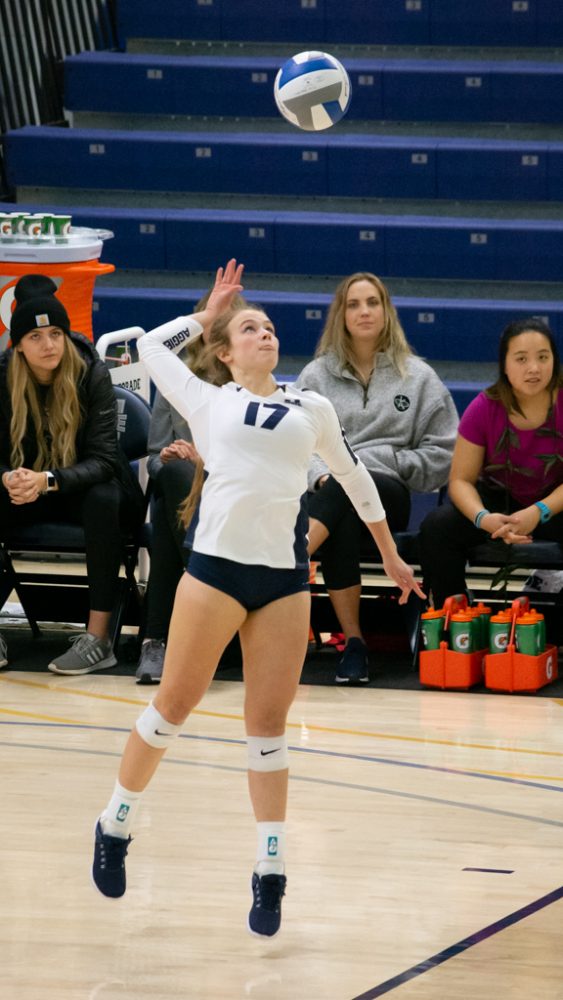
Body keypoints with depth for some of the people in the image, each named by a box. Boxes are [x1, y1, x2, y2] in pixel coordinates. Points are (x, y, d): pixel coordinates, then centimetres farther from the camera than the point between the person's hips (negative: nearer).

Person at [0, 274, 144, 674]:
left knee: (103, 500, -37)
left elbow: (102, 460, -22)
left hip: (88, 485, -3)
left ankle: (99, 638, -36)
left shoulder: (92, 374, -18)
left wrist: (47, 481, -40)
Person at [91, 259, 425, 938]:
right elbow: (152, 345, 21)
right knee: (172, 707, 1)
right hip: (217, 563, -2)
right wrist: (209, 313, 28)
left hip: (285, 576, 2)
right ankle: (115, 825, 19)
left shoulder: (311, 409, 17)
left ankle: (270, 873, 4)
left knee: (268, 725, 1)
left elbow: (354, 477, 28)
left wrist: (390, 554, 31)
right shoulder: (207, 402, 12)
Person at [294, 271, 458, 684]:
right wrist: (322, 473, -15)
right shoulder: (316, 375, 15)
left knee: (344, 490, -39)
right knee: (340, 528, -38)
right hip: (326, 491, 1)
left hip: (389, 496, -1)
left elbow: (441, 454, 9)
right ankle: (353, 643, -34)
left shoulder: (418, 376, 14)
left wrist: (380, 460, -2)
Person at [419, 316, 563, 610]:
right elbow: (461, 479, -9)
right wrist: (482, 518, -31)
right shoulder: (484, 409, -12)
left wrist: (538, 513, -32)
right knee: (436, 528, -25)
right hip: (499, 501, 2)